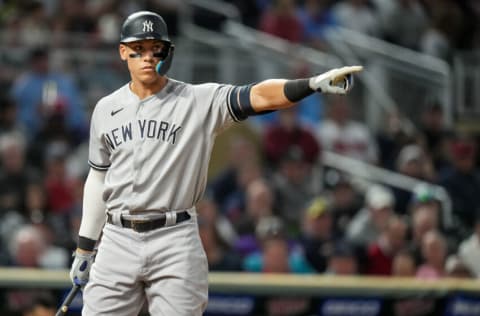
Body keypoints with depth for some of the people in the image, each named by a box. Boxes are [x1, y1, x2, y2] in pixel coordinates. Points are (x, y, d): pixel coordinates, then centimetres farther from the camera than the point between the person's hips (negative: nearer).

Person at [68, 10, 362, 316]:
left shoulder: (199, 101, -4)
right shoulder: (106, 110, 8)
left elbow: (259, 97, -18)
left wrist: (314, 83, -35)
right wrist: (85, 247, 17)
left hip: (175, 241, -3)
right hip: (118, 240, 3)